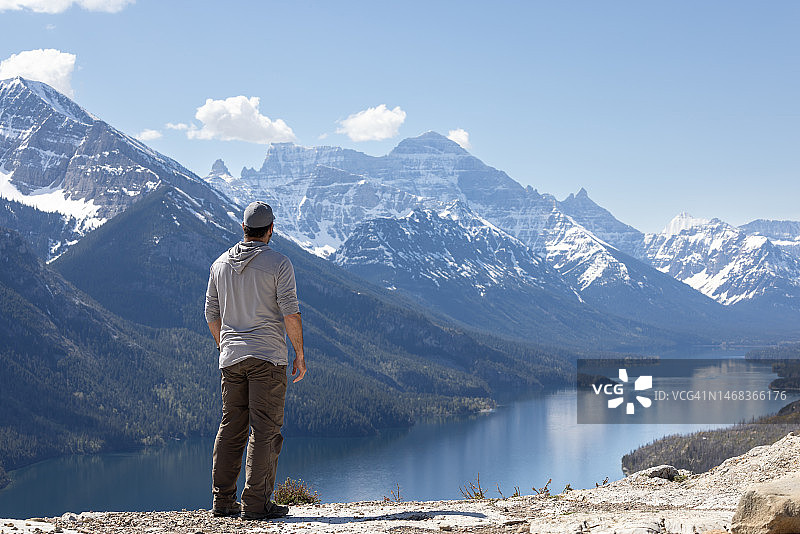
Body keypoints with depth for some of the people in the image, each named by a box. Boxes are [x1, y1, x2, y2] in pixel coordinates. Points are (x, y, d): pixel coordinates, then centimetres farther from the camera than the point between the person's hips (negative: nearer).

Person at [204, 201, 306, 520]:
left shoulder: (221, 264, 9)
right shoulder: (278, 264, -7)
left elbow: (212, 314, 14)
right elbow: (290, 314, -12)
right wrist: (300, 355, -3)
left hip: (231, 358, 5)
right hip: (268, 356, -5)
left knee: (231, 428, 10)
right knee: (265, 430, -3)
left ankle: (223, 500, 11)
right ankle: (256, 503, -5)